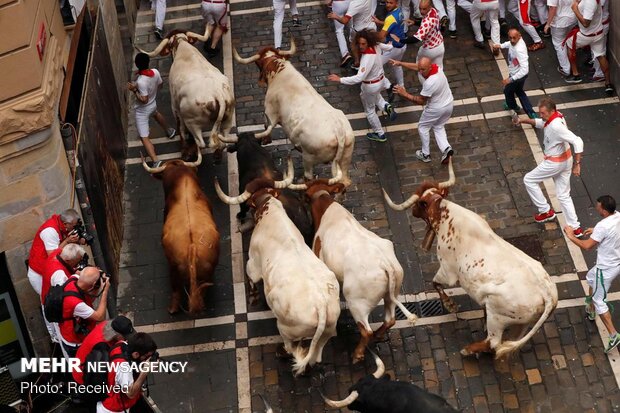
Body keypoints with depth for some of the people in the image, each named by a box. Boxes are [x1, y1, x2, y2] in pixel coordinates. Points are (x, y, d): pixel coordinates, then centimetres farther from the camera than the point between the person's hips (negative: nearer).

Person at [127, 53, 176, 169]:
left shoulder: (141, 81, -36)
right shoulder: (155, 72, -16)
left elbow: (144, 100, -30)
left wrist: (134, 90, -26)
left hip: (142, 110, -7)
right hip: (153, 104, 7)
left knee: (144, 137, -2)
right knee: (156, 114, 43)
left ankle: (156, 162, -12)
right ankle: (169, 131, 67)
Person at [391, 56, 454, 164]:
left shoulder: (429, 83, -37)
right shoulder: (436, 66, -14)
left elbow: (421, 101, -23)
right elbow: (415, 66, 2)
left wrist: (404, 94, -25)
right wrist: (400, 63, 5)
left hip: (436, 109, -8)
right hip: (449, 104, 8)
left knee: (423, 127, 19)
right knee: (438, 127, 28)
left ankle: (425, 154, 31)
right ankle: (446, 148, 5)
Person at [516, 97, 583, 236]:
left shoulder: (556, 126, -32)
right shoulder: (556, 116, -2)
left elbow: (577, 142, -37)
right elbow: (540, 123, 20)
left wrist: (577, 164, -36)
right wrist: (524, 120, 6)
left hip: (555, 163, -9)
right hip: (565, 160, 9)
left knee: (529, 180, 12)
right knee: (563, 195, 15)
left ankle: (545, 211, 19)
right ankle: (575, 228, 17)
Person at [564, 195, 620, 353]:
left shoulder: (603, 226, -32)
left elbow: (587, 246, -26)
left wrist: (571, 236, -13)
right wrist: (596, 232, 13)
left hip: (606, 269, -9)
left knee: (599, 301, 5)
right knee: (591, 278, 33)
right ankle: (591, 310, 51)